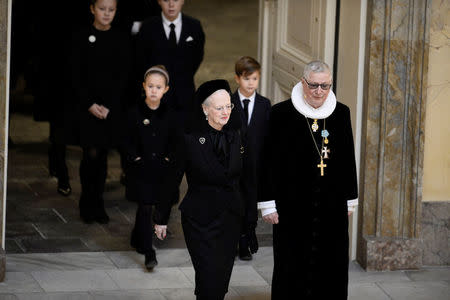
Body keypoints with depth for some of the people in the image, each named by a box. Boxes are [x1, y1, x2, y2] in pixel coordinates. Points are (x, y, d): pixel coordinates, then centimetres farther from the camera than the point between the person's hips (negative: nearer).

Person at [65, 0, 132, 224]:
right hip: (85, 105, -2)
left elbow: (123, 77, 3)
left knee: (102, 156, 5)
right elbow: (76, 76, -3)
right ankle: (87, 205, 5)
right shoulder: (81, 37, -1)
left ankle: (97, 205, 14)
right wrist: (90, 104, -12)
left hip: (111, 107, 2)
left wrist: (108, 106, -7)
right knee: (91, 155, -7)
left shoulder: (121, 39, 4)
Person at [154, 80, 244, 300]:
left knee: (222, 281, 10)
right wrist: (161, 218, -1)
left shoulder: (235, 135, 4)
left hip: (230, 218, 5)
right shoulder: (188, 138, -11)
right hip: (200, 219, -5)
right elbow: (171, 179, -5)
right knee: (209, 280, -10)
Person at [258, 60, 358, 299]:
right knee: (293, 269, 3)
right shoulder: (281, 113, -6)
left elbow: (348, 159, 13)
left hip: (332, 208, 3)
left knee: (332, 268, 5)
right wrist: (268, 203, -7)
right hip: (292, 206, -3)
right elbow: (269, 161, -4)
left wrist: (349, 199, 14)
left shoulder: (341, 113, 5)